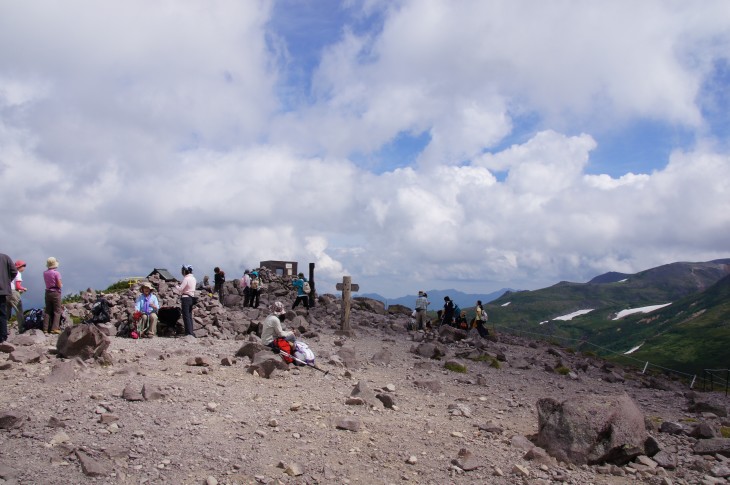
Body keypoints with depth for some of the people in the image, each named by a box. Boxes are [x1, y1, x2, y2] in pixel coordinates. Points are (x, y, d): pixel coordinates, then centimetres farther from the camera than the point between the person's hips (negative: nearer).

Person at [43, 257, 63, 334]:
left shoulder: (45, 273, 4)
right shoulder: (56, 273, -15)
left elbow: (47, 282, 15)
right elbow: (59, 285, -15)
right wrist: (61, 285, 5)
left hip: (48, 292, 6)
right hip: (55, 293, -6)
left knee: (48, 311, 11)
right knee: (57, 311, 0)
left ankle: (45, 329, 10)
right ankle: (54, 328, -7)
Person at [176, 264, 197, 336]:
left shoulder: (186, 279, -14)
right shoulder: (193, 278, 12)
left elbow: (180, 289, -16)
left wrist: (176, 286, 3)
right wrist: (181, 284, 13)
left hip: (186, 298, -8)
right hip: (192, 298, 8)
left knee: (186, 316, -5)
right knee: (189, 316, 13)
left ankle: (189, 333, -7)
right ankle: (191, 332, 14)